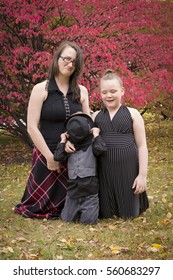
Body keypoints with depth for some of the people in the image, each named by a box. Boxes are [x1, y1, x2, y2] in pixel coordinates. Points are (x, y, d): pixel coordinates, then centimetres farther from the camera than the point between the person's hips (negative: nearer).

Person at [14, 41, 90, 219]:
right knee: (43, 205, 7)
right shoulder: (41, 89, -7)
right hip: (47, 154, -3)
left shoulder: (81, 91, 4)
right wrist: (49, 156, -13)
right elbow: (31, 127, -10)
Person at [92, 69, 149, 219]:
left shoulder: (132, 114, 2)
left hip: (128, 169, -2)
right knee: (106, 214, 6)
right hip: (104, 171, 2)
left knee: (129, 214, 4)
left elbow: (142, 146, 1)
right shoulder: (96, 116, 10)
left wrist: (142, 175, -5)